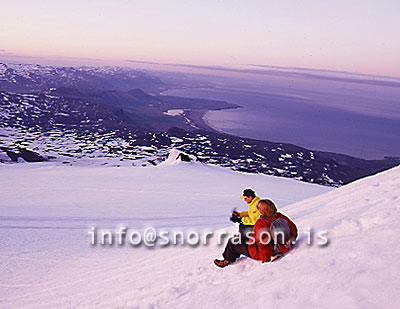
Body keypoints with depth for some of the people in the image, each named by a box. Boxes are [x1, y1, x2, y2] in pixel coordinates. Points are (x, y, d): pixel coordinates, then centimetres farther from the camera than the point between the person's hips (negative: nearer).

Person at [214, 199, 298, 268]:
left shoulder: (260, 223, -32)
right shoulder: (280, 216, -12)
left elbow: (263, 243, -32)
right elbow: (293, 228, 0)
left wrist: (265, 259, -22)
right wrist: (290, 242, 16)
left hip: (259, 253, -8)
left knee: (232, 243, 10)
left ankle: (227, 261, 38)